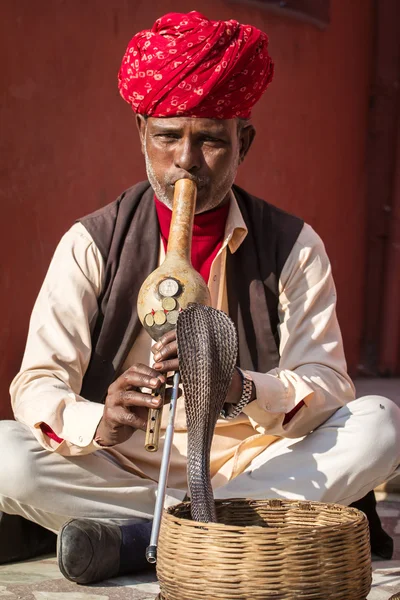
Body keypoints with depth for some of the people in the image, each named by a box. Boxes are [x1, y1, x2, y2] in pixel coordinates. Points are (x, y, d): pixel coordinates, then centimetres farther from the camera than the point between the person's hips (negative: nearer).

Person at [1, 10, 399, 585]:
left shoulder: (292, 246, 1)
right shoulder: (92, 243, -1)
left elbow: (327, 385, -9)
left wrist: (241, 387, -31)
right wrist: (99, 423, -33)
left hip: (249, 462, 1)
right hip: (121, 466, -1)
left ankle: (129, 533, -27)